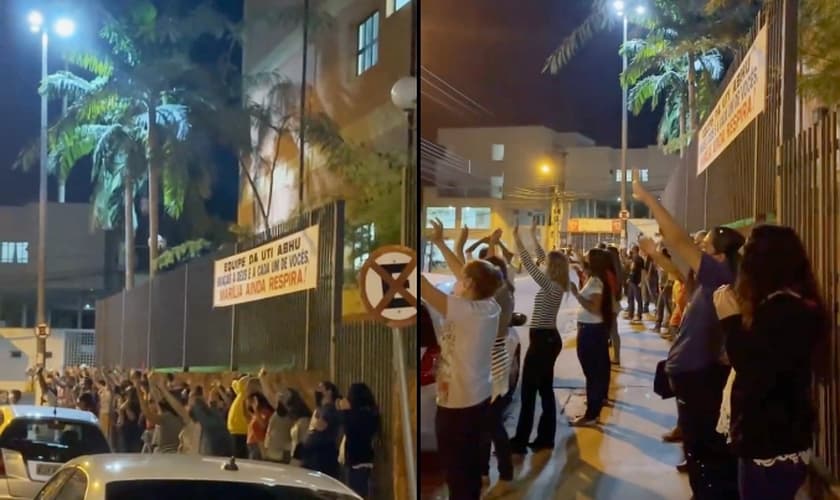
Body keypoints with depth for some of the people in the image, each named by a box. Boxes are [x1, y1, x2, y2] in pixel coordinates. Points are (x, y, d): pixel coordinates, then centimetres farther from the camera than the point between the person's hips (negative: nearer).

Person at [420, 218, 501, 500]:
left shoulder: (463, 310, -25)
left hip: (457, 404, -8)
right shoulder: (490, 307, -3)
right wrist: (440, 243, 13)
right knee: (471, 463, 22)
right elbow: (467, 274, 10)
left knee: (456, 469, 5)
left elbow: (423, 287, -28)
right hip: (479, 398, 8)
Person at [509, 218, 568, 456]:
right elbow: (542, 259, 21)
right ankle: (546, 438, 14)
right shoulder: (556, 285, 8)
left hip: (542, 340, -10)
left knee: (528, 390, -7)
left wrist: (517, 239, -18)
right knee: (545, 389, 11)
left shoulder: (551, 286, -18)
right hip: (549, 338, 10)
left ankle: (520, 441, -6)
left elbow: (530, 265, -23)